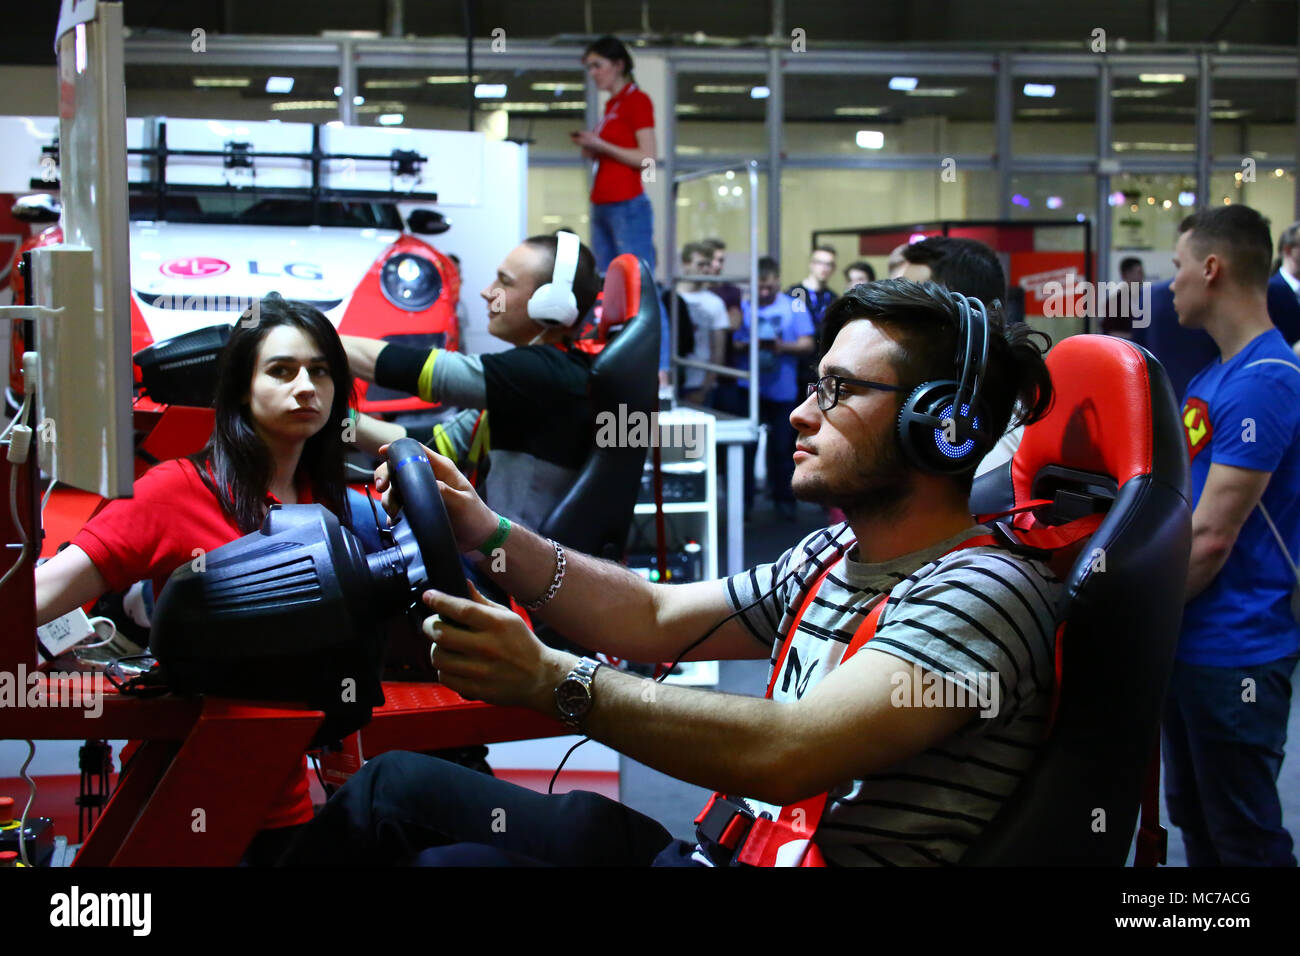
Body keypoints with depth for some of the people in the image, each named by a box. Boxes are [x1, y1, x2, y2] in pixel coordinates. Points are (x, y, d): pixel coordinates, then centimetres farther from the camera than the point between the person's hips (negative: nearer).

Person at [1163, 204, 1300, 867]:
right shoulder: (1213, 376, 11)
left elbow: (1211, 537, -22)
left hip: (1234, 652, -9)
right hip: (1189, 641, 9)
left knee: (1244, 838, 3)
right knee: (1192, 818, 19)